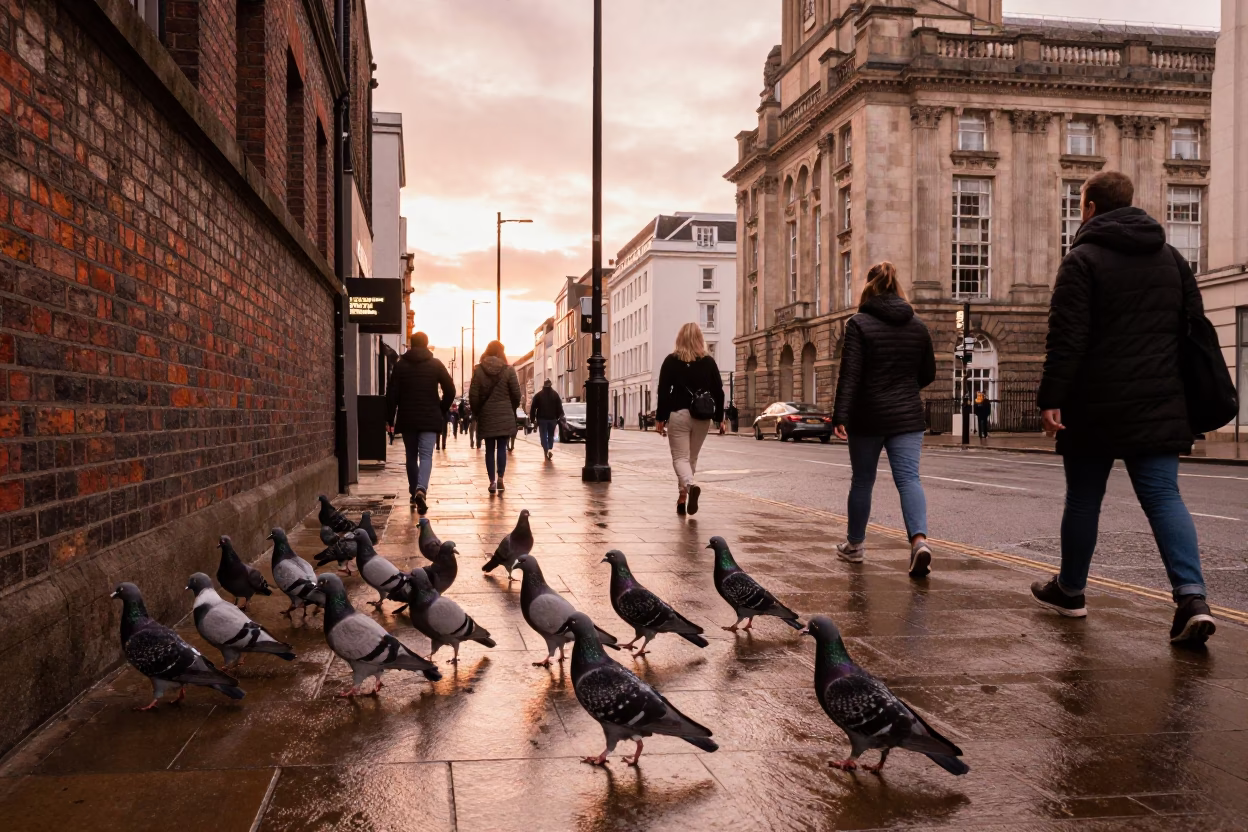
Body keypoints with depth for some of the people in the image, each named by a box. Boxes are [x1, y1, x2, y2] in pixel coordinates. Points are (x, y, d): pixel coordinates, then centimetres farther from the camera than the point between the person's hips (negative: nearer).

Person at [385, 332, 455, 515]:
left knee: (411, 456, 15)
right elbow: (450, 391, -2)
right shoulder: (436, 364, 2)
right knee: (426, 456, -7)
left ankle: (414, 493, 19)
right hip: (430, 418, -1)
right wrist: (442, 411, 10)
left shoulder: (401, 365, 3)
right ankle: (421, 490, -29)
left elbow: (392, 394, -1)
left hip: (407, 419, 2)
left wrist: (390, 418, 5)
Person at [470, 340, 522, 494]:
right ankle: (500, 478, -11)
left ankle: (492, 481, 6)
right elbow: (516, 394, -3)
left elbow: (473, 395, -3)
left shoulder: (478, 370, -1)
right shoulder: (508, 369, -4)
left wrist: (476, 412, 10)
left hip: (486, 415, 1)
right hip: (505, 416, -1)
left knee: (489, 449, 7)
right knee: (502, 448, 3)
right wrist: (512, 409, 14)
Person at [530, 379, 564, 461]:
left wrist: (532, 418, 3)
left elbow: (533, 407, -2)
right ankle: (550, 449, 1)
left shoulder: (538, 395, 0)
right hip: (552, 418, 2)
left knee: (543, 435, 1)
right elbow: (559, 407, 4)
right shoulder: (555, 394, 5)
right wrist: (559, 417, 10)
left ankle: (546, 451, -12)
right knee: (551, 435, 15)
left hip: (542, 418, -2)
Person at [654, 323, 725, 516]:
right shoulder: (709, 362, 4)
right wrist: (719, 417, 10)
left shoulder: (671, 361, -3)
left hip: (678, 414, -3)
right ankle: (683, 497, 19)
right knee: (692, 458, 16)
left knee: (680, 457, -2)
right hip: (702, 417, 3)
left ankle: (691, 485, -30)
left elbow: (663, 391, -6)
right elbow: (718, 391, 4)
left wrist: (660, 418, -2)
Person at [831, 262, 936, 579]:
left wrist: (840, 416, -16)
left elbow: (850, 374, -15)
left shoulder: (859, 324, -8)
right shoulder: (918, 326, 7)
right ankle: (919, 539, -24)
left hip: (867, 418, -2)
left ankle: (854, 544, 26)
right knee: (909, 478, -2)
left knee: (862, 480, 12)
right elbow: (928, 374, 13)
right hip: (907, 417, 3)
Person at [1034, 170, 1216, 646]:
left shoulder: (1083, 260, -7)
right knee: (1163, 496, 2)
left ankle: (1069, 590, 24)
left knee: (1083, 498, 9)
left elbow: (1066, 339, -15)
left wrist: (1050, 399, -14)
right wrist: (1186, 395, 19)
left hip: (1095, 408, -4)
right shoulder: (1171, 258, 13)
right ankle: (1192, 597, -15)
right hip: (1160, 406, 5)